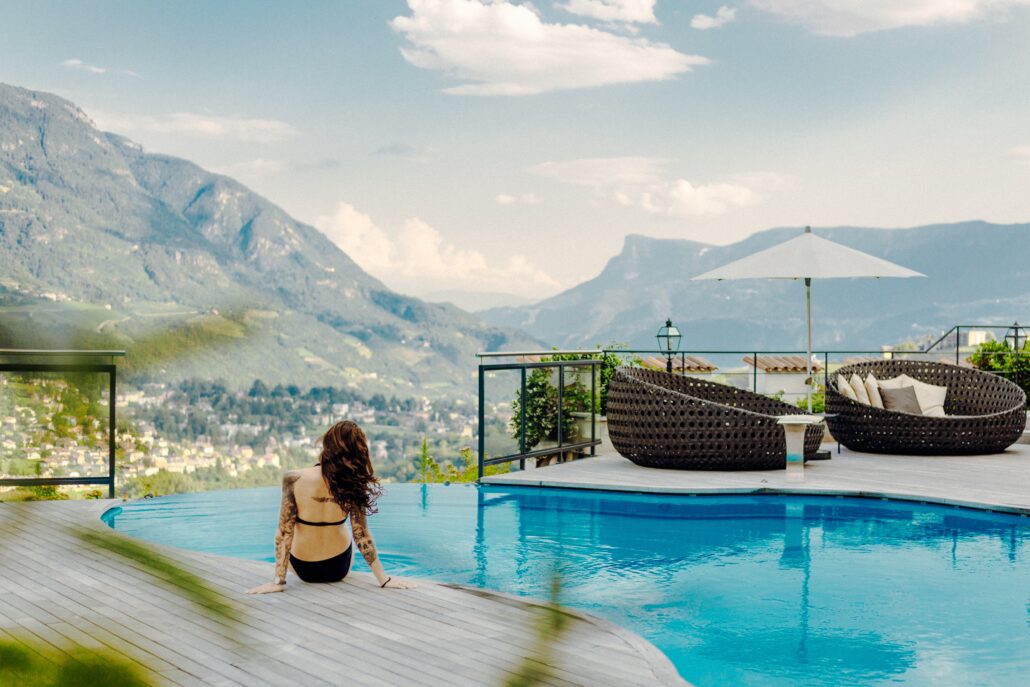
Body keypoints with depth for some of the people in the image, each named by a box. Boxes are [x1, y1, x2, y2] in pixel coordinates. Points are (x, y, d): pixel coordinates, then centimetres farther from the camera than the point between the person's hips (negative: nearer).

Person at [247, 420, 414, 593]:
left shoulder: (294, 479, -24)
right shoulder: (354, 485, -22)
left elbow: (284, 533, -21)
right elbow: (361, 535, -18)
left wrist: (278, 581, -16)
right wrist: (384, 579, -10)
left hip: (303, 569, -1)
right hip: (339, 569, 1)